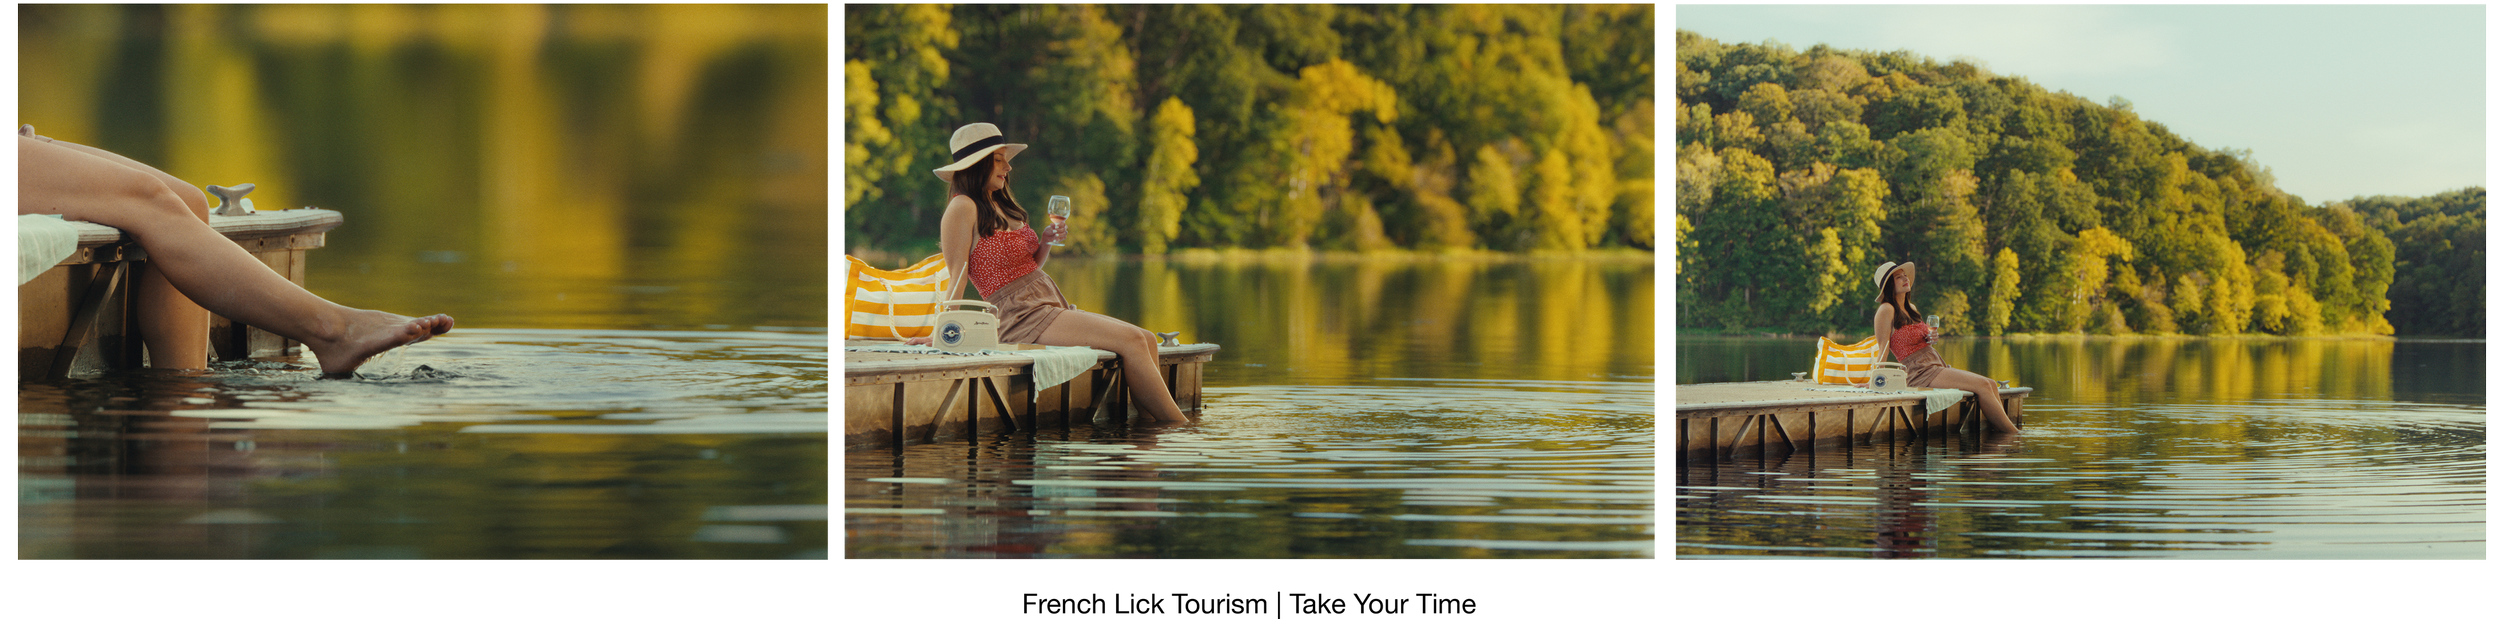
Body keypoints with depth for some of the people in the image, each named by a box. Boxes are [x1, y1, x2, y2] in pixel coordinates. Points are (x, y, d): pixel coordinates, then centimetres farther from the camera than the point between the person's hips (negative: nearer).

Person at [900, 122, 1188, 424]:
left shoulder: (1002, 205, 19)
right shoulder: (963, 208, -7)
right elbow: (957, 279, -12)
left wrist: (1046, 241, 7)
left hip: (1051, 306, 10)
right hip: (1020, 317, -10)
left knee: (1146, 340, -4)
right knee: (1132, 341, -20)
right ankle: (1178, 426, -12)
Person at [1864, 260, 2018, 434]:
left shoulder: (1911, 308, 19)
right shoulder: (1886, 310, -7)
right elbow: (1883, 348, -10)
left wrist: (1931, 339, 6)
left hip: (1937, 366, 9)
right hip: (1920, 372, -9)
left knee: (1991, 385, -5)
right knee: (1982, 385, -18)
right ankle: (2013, 434, -12)